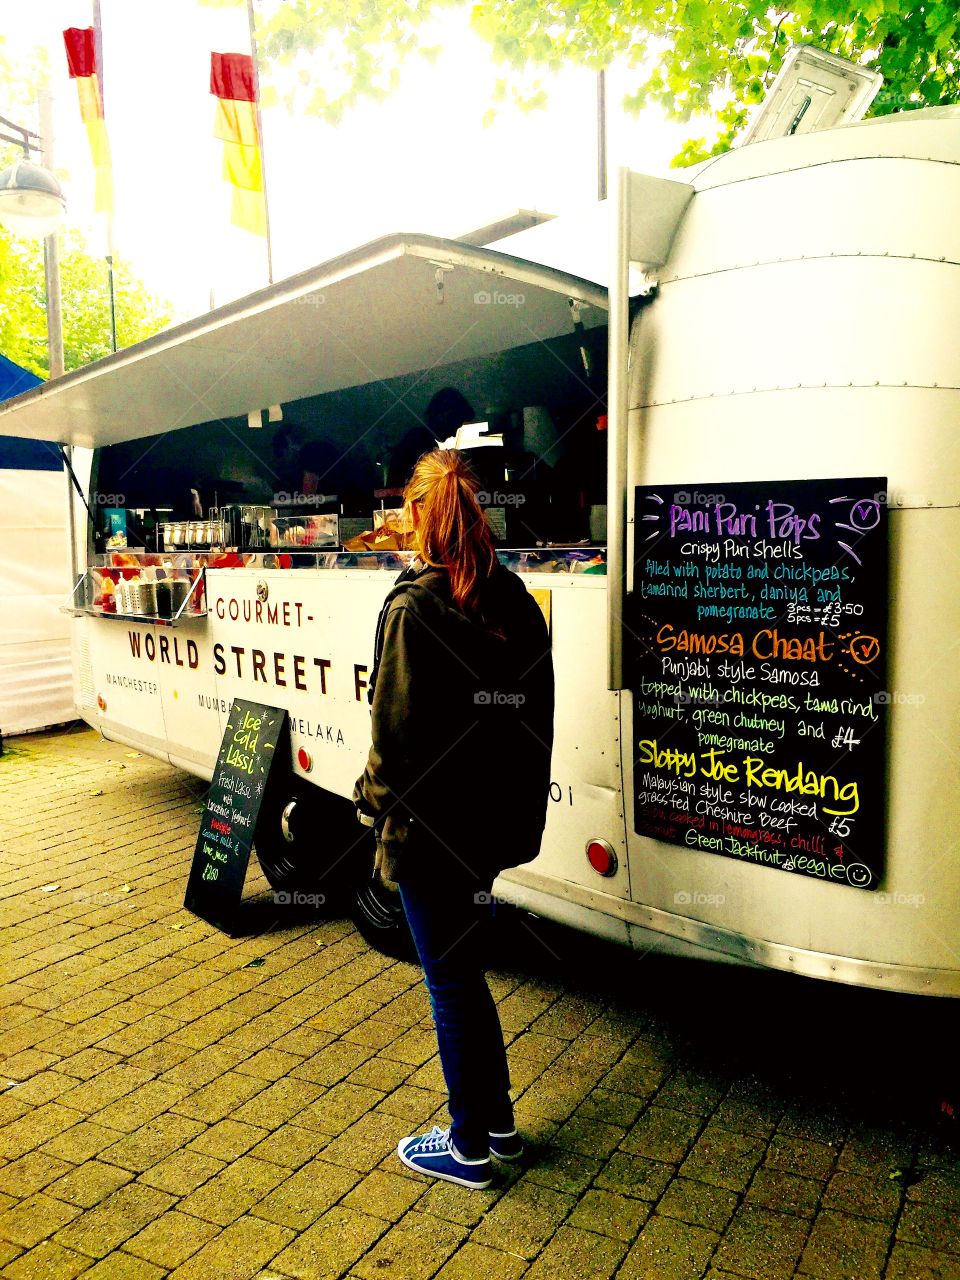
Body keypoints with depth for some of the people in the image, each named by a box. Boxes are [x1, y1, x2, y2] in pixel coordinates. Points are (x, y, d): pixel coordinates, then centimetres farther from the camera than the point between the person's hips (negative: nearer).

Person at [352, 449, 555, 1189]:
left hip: (430, 824, -7)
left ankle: (469, 1148, 28)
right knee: (464, 969, 23)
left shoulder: (412, 607, -19)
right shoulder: (515, 600, 2)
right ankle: (498, 1121, 37)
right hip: (494, 821, 7)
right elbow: (535, 715, 6)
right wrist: (518, 804, 15)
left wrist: (374, 799, -1)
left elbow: (397, 729, -18)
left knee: (451, 982, 9)